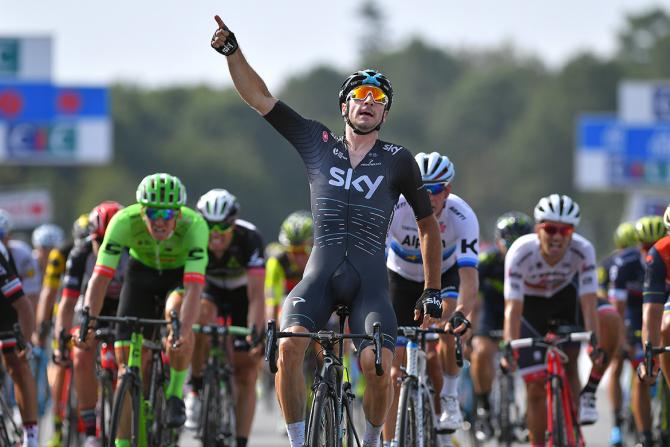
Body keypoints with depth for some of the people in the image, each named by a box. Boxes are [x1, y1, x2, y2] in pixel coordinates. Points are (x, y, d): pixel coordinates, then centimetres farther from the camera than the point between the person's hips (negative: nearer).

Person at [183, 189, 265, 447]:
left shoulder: (249, 239, -34)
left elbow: (256, 296, -36)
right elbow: (182, 287, -32)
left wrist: (256, 334, -46)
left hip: (242, 293, 0)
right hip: (211, 291, 0)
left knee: (246, 374, -7)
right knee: (201, 314, -37)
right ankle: (196, 388, -23)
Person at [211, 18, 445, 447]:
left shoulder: (398, 160, 9)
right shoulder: (318, 142, 11)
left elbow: (428, 225, 19)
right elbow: (259, 96, 9)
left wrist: (432, 292, 18)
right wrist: (230, 49, -4)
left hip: (371, 281, -1)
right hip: (321, 273, 1)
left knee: (378, 367, -23)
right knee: (288, 347, -26)